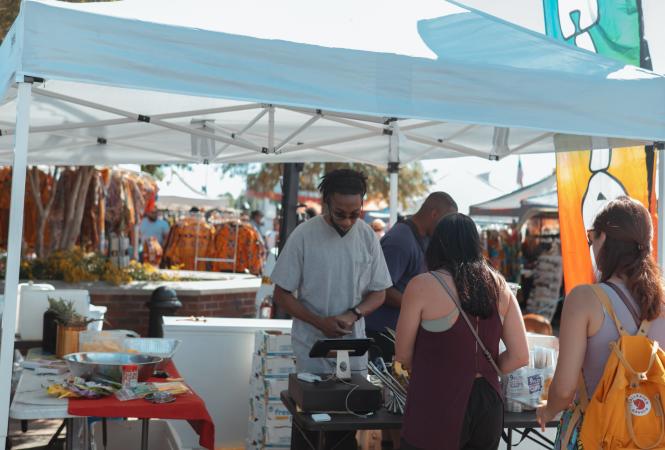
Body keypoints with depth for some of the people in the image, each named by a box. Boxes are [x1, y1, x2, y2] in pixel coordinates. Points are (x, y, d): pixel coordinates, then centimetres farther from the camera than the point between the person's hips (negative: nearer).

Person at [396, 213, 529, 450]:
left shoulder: (422, 286, -10)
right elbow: (520, 356, 2)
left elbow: (403, 355, -1)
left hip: (438, 410, -4)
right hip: (488, 407, 5)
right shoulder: (499, 286, 2)